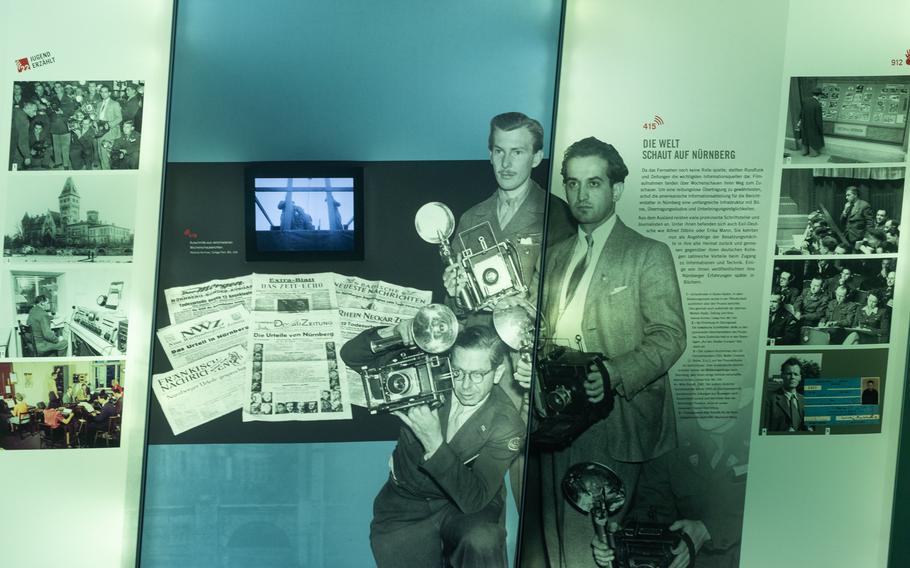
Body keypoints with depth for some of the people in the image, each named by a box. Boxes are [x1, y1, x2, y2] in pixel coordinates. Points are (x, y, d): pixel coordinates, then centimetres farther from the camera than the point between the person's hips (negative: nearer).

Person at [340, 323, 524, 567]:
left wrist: (434, 444, -37)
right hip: (406, 500, 3)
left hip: (465, 506, -3)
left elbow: (474, 500, -26)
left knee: (481, 542, -34)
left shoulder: (507, 425, -19)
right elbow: (351, 355, -7)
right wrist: (391, 334, -28)